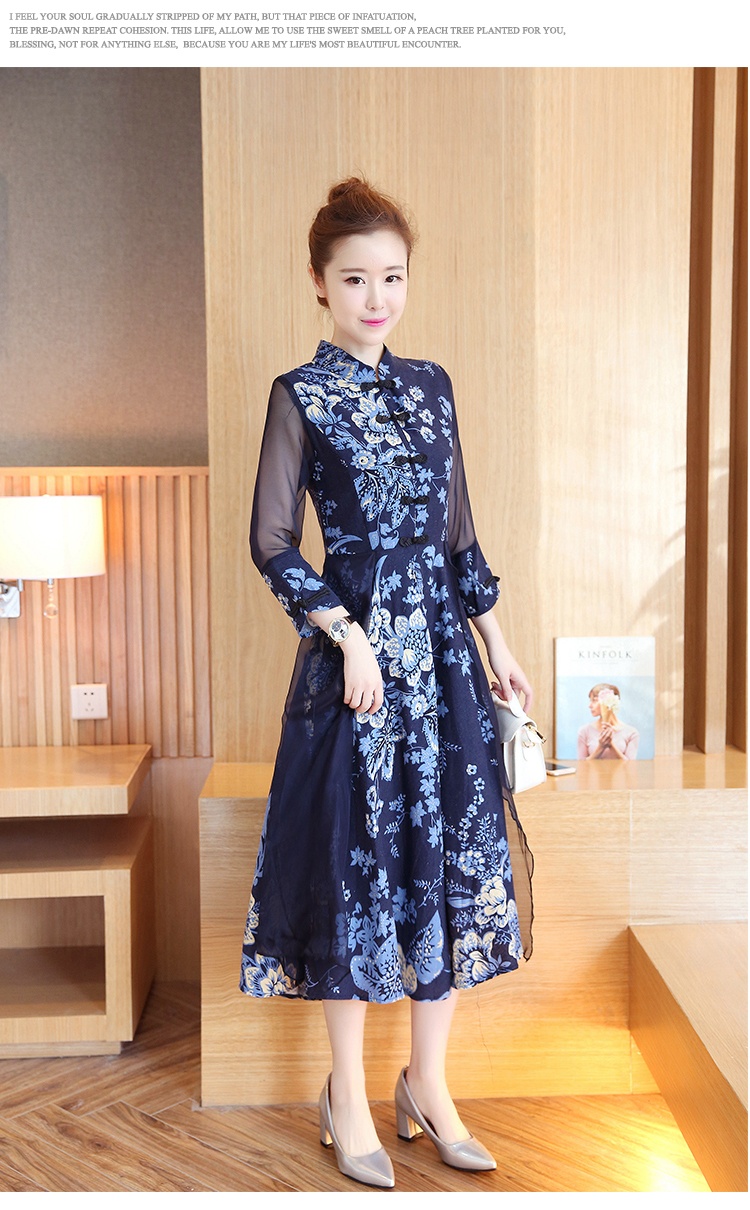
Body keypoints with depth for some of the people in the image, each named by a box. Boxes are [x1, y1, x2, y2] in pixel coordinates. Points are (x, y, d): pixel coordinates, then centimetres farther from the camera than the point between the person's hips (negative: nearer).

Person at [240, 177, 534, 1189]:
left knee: (452, 859, 8)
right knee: (359, 862, 3)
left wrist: (496, 643, 11)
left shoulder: (431, 385, 11)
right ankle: (348, 1100, 21)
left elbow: (458, 534, 14)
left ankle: (428, 1085, 26)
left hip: (445, 650, 6)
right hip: (357, 648, -5)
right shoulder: (301, 396, -4)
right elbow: (273, 546, -8)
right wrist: (350, 637, -15)